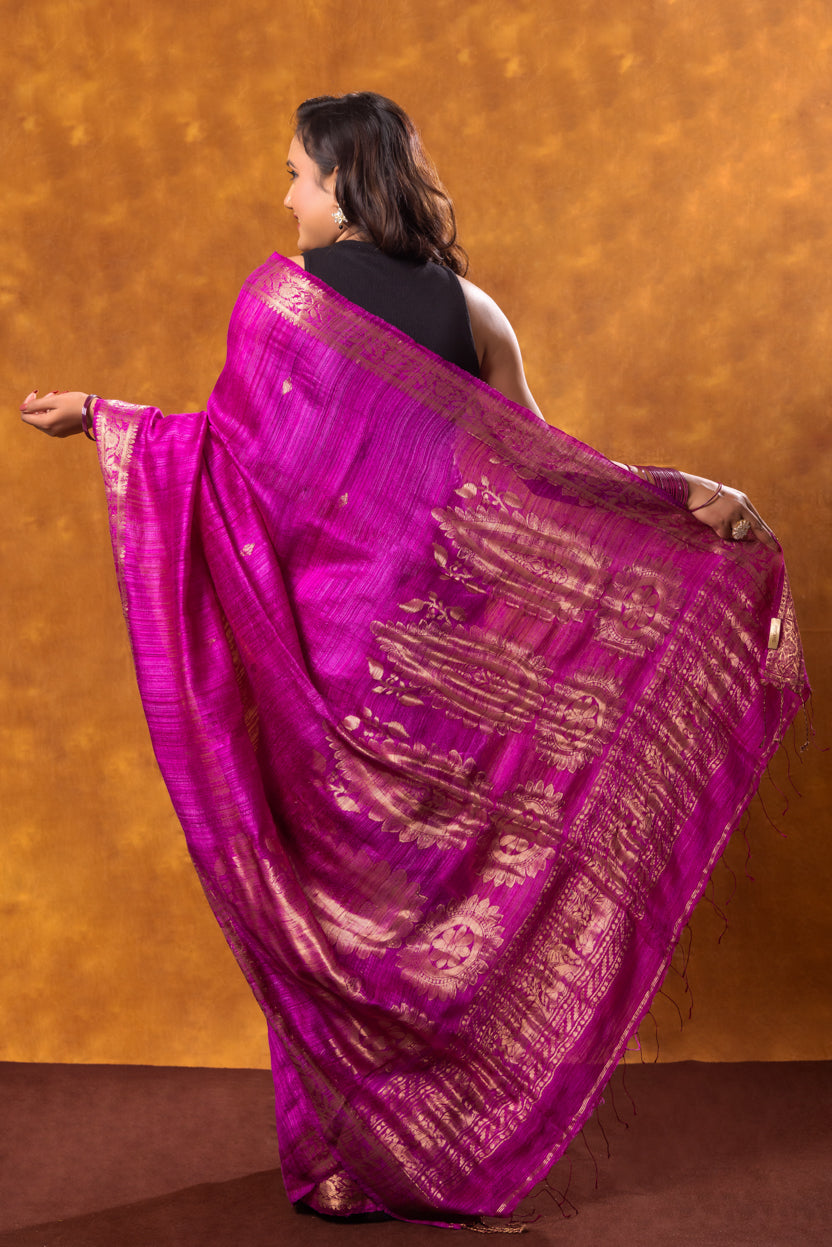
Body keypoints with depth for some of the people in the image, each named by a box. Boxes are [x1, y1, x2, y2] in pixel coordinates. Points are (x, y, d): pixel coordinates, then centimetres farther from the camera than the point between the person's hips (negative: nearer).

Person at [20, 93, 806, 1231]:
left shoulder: (282, 294, -5)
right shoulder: (465, 308, 2)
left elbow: (236, 450, -2)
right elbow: (537, 466, 0)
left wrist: (96, 417, 9)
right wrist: (689, 500, 4)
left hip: (324, 644, -2)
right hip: (441, 653, 2)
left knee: (338, 893, 9)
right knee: (445, 881, 13)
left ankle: (348, 1155, 17)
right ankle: (453, 1147, 23)